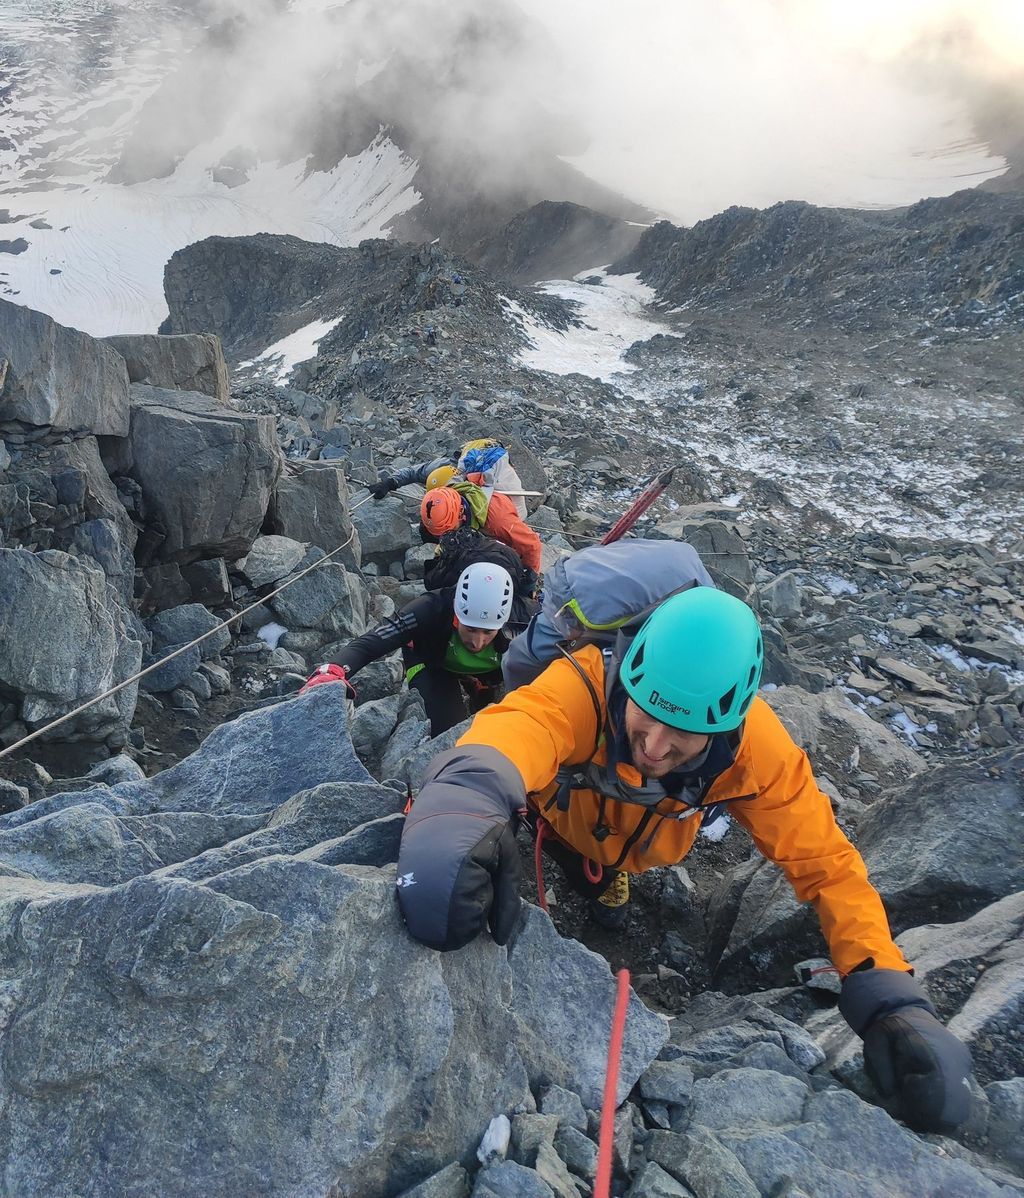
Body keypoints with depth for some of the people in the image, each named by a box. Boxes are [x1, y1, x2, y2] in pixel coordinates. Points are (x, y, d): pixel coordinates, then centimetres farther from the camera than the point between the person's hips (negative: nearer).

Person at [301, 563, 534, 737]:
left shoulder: (523, 616, -38)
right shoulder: (434, 609, -41)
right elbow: (368, 643, -46)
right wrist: (330, 673, -63)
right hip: (437, 668, -3)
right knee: (449, 730, -22)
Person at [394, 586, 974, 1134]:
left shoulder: (754, 744, -38)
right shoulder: (584, 686, -48)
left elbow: (826, 863, -34)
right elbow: (515, 727, -68)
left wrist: (891, 1001, -45)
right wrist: (465, 801, -90)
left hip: (637, 854, 2)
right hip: (557, 820, -2)